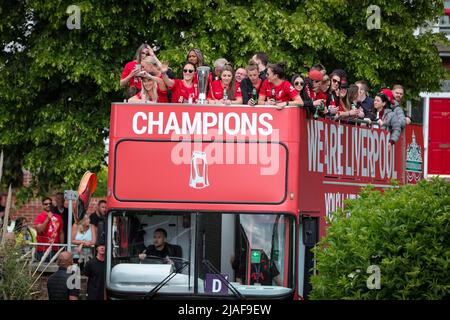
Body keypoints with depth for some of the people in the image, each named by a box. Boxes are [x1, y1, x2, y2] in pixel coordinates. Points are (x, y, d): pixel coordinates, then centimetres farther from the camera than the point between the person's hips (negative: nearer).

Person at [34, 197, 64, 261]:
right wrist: (48, 219, -15)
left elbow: (61, 233, 15)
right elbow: (39, 230, -15)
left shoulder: (58, 217, 11)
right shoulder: (39, 217, 0)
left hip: (55, 249, 4)